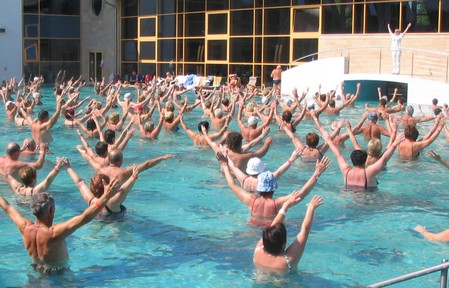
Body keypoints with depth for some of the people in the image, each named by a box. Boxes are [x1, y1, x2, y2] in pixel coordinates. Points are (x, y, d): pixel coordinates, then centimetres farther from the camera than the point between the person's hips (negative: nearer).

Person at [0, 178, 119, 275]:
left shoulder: (25, 228, -17)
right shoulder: (53, 233, -36)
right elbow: (85, 217, -44)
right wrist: (106, 197, -48)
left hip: (37, 271, 8)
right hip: (59, 274, -8)